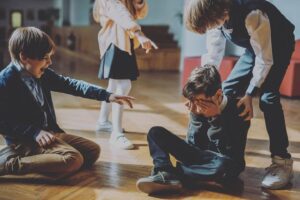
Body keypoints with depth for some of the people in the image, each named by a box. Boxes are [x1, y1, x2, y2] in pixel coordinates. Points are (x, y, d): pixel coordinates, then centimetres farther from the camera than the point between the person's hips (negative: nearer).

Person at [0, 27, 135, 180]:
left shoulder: (41, 73, 6)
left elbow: (70, 85, 6)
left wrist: (107, 95, -1)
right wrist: (35, 132, -26)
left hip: (50, 132, 9)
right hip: (25, 141, -9)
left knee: (93, 151, 9)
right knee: (73, 160, -28)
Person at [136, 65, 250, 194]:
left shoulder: (238, 111, -18)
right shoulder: (198, 107, -7)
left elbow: (229, 154, -23)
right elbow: (193, 145, -7)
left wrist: (216, 117, -30)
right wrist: (196, 116, -21)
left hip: (224, 164, -4)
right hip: (200, 156, 4)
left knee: (223, 165, -42)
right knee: (156, 133, -9)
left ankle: (171, 174, -26)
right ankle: (166, 174, -33)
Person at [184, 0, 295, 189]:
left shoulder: (252, 15, -40)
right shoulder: (217, 17, -19)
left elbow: (265, 60, -32)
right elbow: (213, 54, -9)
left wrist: (250, 94, -32)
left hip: (278, 46, -7)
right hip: (255, 46, 7)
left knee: (268, 97, -23)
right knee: (229, 91, -1)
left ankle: (282, 161, -13)